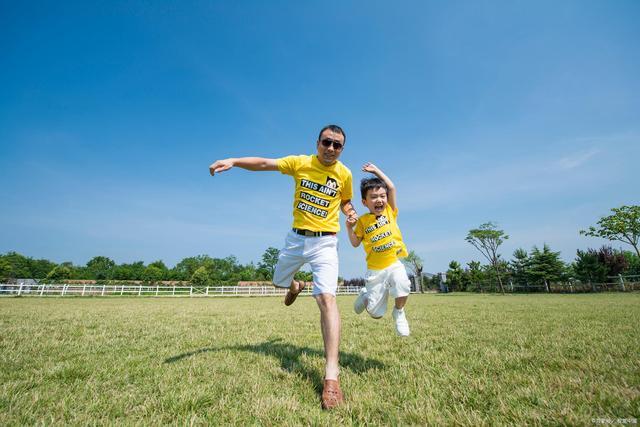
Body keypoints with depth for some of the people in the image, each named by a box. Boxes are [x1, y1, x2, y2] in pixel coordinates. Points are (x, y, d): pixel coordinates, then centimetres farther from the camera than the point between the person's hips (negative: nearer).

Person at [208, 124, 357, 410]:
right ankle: (296, 287, 64)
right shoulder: (300, 163, -3)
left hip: (324, 242, -3)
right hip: (296, 238, 3)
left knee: (326, 298, -21)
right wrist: (233, 161, -27)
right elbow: (264, 163, -12)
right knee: (279, 281, 23)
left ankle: (331, 377, -19)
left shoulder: (344, 174, -1)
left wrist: (350, 213, -7)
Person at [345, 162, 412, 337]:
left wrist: (376, 170, 3)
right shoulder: (363, 221, 1)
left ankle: (399, 312, 3)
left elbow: (392, 187, -2)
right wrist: (349, 227, -10)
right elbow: (355, 243, 5)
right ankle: (365, 295, 37)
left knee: (402, 286, -31)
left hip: (394, 264, 1)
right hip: (375, 270, -1)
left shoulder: (390, 212, 3)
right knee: (376, 313, 1)